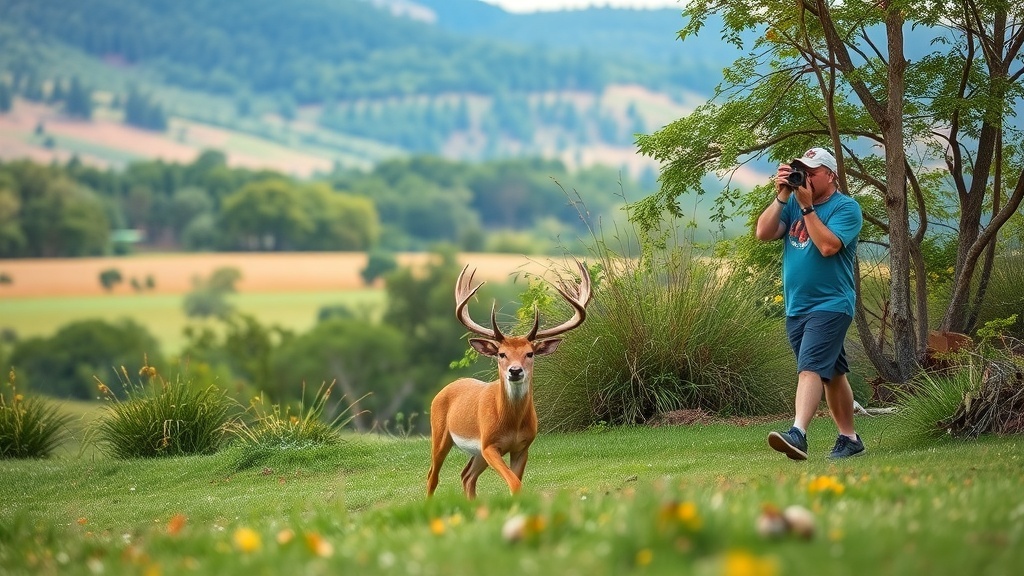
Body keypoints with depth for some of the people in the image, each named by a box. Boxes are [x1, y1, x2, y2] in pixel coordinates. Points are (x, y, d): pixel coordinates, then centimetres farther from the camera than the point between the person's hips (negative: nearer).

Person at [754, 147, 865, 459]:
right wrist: (781, 196, -9)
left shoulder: (846, 208, -8)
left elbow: (828, 246, -22)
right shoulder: (793, 203, 10)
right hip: (796, 306, 7)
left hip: (830, 305, -7)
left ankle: (798, 434, -35)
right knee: (832, 374, 15)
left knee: (811, 367, -22)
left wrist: (807, 206, -19)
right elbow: (763, 233, -1)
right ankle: (850, 438, 24)